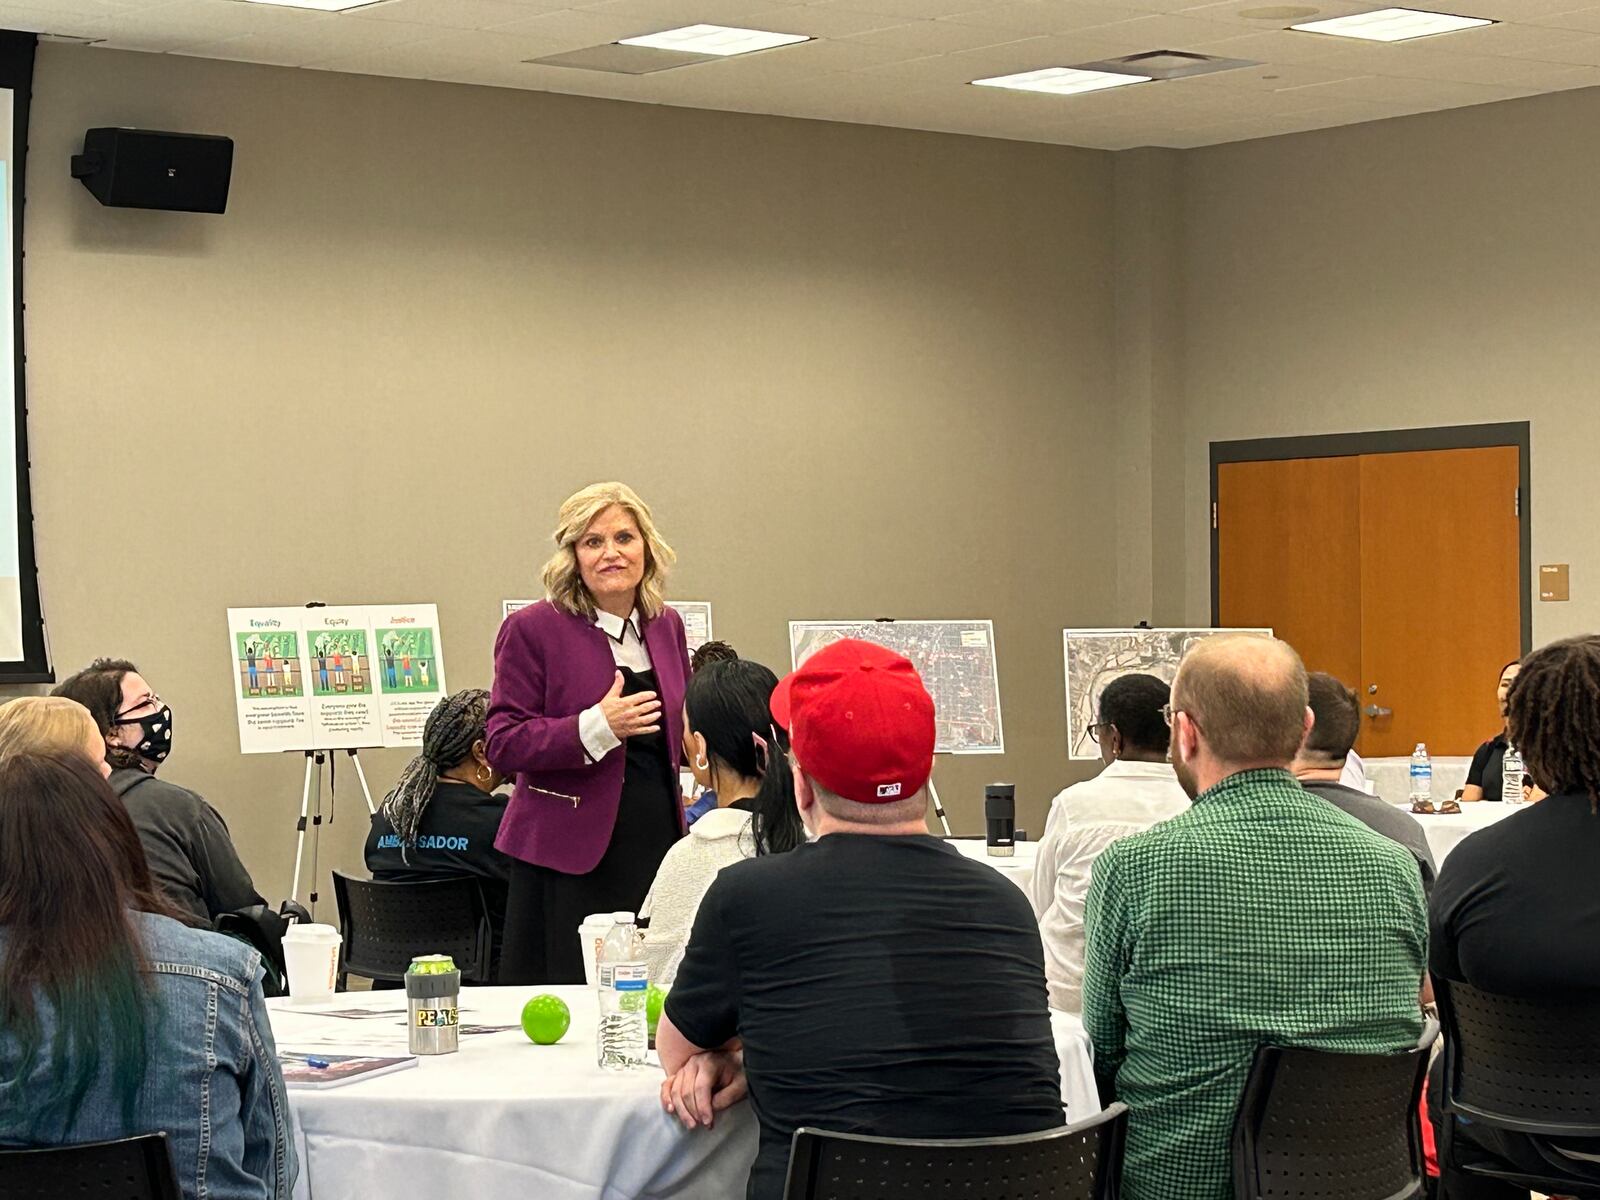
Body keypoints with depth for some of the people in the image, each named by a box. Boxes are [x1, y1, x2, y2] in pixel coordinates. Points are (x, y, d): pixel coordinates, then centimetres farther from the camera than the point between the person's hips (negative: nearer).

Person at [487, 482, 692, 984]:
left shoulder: (666, 626, 13)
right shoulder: (532, 630, -4)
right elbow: (503, 745, -9)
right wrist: (597, 727, -21)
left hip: (656, 843, 5)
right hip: (571, 855, -5)